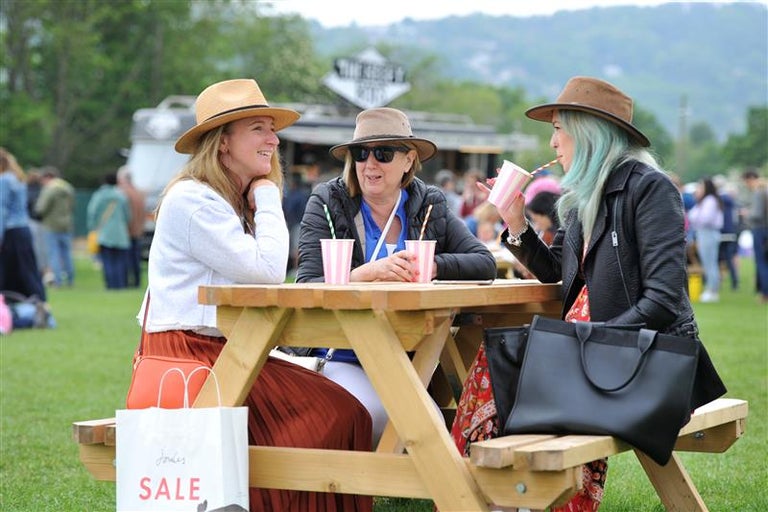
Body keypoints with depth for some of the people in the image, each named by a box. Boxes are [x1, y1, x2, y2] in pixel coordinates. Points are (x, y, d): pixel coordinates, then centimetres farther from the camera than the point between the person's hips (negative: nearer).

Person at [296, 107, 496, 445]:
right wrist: (366, 274, -27)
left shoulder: (430, 206, 9)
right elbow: (306, 287, -11)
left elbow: (485, 264, -1)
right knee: (375, 414, -30)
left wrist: (432, 265, -18)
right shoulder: (327, 204, 1)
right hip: (341, 360, -2)